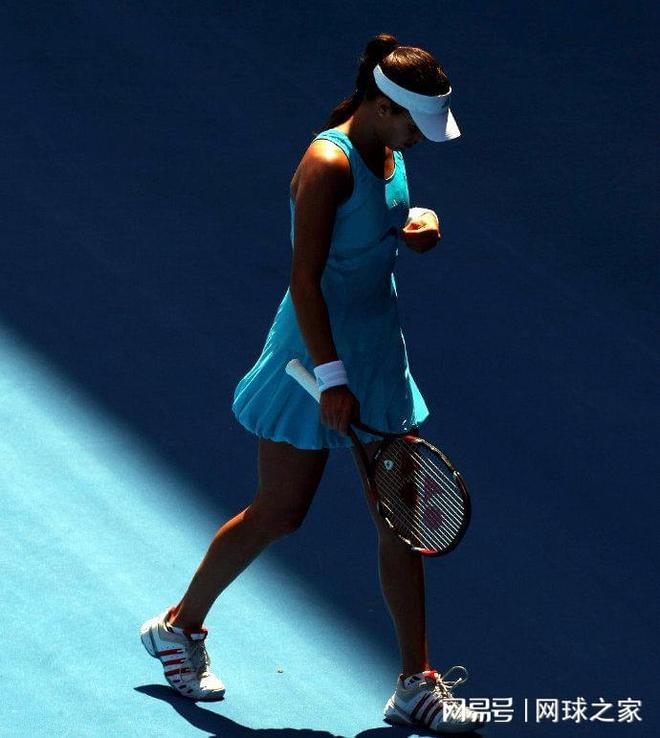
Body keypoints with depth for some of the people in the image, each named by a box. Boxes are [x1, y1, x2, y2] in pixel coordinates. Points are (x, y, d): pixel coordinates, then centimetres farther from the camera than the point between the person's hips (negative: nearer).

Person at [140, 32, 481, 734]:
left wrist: (422, 223, 1)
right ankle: (179, 625, 24)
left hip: (380, 348, 8)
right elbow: (305, 279, -21)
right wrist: (331, 376, -24)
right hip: (320, 352, -8)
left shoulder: (389, 152, 5)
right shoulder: (329, 163, -20)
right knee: (278, 512, 2)